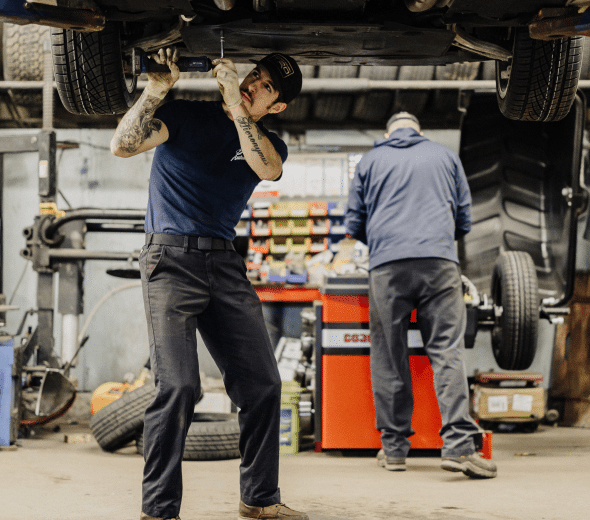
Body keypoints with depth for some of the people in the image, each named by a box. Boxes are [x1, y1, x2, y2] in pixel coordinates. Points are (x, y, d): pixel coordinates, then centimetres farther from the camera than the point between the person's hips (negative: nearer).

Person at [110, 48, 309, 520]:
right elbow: (123, 145, -13)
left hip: (225, 263, 5)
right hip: (171, 257, -5)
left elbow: (268, 168, -13)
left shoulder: (268, 143, 13)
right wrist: (157, 89, -20)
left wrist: (235, 103, -17)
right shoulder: (187, 117, 3)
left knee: (262, 384, 1)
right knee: (178, 387, -16)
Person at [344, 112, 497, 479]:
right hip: (440, 262, 0)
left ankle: (394, 447, 9)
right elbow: (465, 219, 23)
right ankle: (459, 444, -16)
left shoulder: (370, 161, 17)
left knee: (389, 356, 6)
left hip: (388, 266, 0)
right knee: (447, 352, -5)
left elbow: (354, 225, 18)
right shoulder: (446, 156, 19)